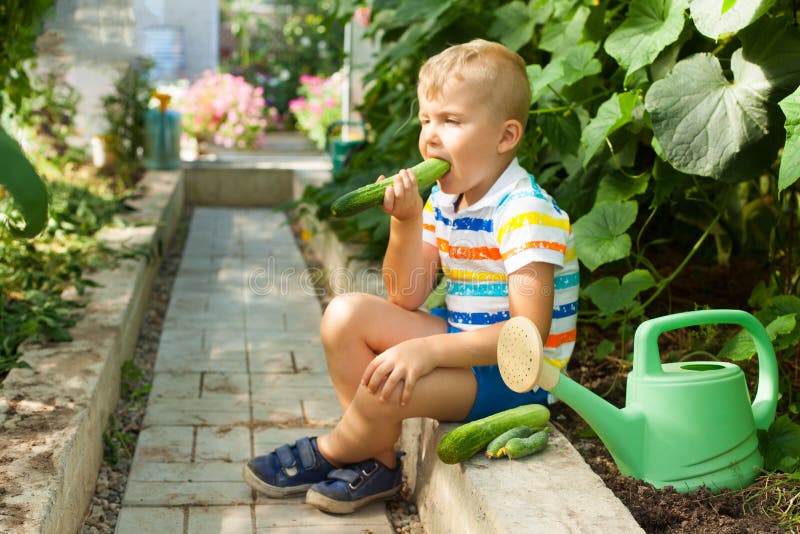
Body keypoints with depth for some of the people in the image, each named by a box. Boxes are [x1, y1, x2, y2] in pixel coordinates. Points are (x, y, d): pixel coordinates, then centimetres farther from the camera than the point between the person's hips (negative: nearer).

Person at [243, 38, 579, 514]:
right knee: (346, 314, -1)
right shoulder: (444, 198, 3)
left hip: (518, 373, -9)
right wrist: (406, 222, -13)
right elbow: (407, 300, 3)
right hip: (462, 341, 9)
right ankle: (380, 462, 4)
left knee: (387, 383, -29)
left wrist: (430, 351, -35)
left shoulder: (525, 212, -23)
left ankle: (326, 454, 6)